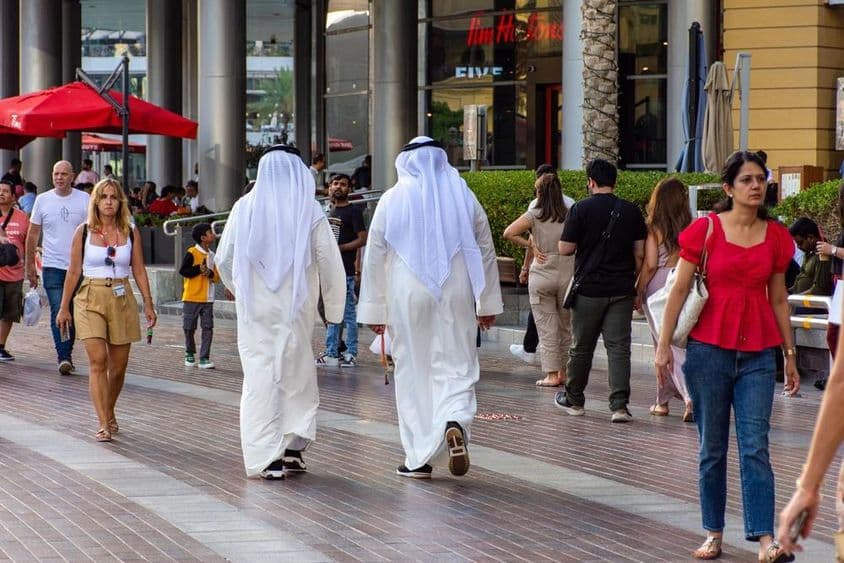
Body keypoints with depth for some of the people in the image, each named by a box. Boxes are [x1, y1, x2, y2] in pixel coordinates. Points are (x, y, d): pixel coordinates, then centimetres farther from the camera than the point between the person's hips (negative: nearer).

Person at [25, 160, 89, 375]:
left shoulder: (84, 200, 2)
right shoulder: (42, 200, 4)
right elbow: (33, 234, 11)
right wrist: (30, 265, 9)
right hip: (52, 266, -1)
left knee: (73, 314, 8)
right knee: (58, 312, -12)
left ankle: (67, 354, 21)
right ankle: (64, 357, -15)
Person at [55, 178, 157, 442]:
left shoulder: (131, 232, 6)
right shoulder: (84, 231, 2)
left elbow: (139, 271, 9)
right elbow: (74, 271, 5)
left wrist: (148, 304, 4)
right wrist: (64, 307, 5)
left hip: (122, 299, 2)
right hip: (91, 298, -2)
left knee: (118, 365, 6)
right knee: (97, 360, -14)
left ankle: (110, 413, 31)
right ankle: (103, 424, -15)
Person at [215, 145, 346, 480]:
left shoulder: (245, 207, -1)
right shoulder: (309, 210, -3)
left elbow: (223, 259, 5)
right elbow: (329, 261, -4)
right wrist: (334, 307, 6)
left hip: (254, 305, 0)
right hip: (296, 305, 0)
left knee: (259, 374, 3)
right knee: (297, 371, 14)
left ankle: (267, 458, -1)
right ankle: (293, 445, 8)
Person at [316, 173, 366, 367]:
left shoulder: (353, 211, -6)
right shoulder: (331, 211, 19)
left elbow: (362, 239, -12)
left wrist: (339, 248, -17)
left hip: (345, 271, -8)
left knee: (348, 314, -6)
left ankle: (351, 354, -2)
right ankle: (331, 353, 14)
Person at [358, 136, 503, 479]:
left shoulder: (393, 200, 1)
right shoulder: (463, 197, 5)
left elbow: (374, 257, 2)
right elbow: (486, 251, 9)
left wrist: (374, 309, 8)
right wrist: (487, 303, 17)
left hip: (409, 297, -1)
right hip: (456, 296, 1)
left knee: (412, 372, 7)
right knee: (456, 367, 4)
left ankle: (419, 457, 8)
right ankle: (455, 423, -26)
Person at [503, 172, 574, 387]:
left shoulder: (534, 215, -6)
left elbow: (509, 233, -14)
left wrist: (530, 245, -3)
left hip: (541, 276, -2)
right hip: (567, 274, 2)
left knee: (547, 328, 3)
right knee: (565, 326, 14)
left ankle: (552, 374, 1)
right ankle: (563, 372, 19)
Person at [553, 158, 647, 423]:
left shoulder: (581, 209, -8)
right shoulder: (631, 211, 2)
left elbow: (565, 249, -8)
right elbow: (640, 253, 4)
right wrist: (636, 286, 14)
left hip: (589, 289, -2)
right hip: (622, 290, 2)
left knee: (582, 347, 11)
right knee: (619, 347, 0)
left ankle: (573, 400, 26)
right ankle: (619, 405, -10)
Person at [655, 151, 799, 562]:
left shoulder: (776, 236, 6)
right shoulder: (706, 230, -2)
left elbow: (779, 299, 13)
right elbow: (679, 289, -1)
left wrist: (790, 355, 13)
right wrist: (664, 345, -6)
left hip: (758, 352, 1)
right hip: (710, 347, -1)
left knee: (755, 447, -6)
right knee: (712, 447, 6)